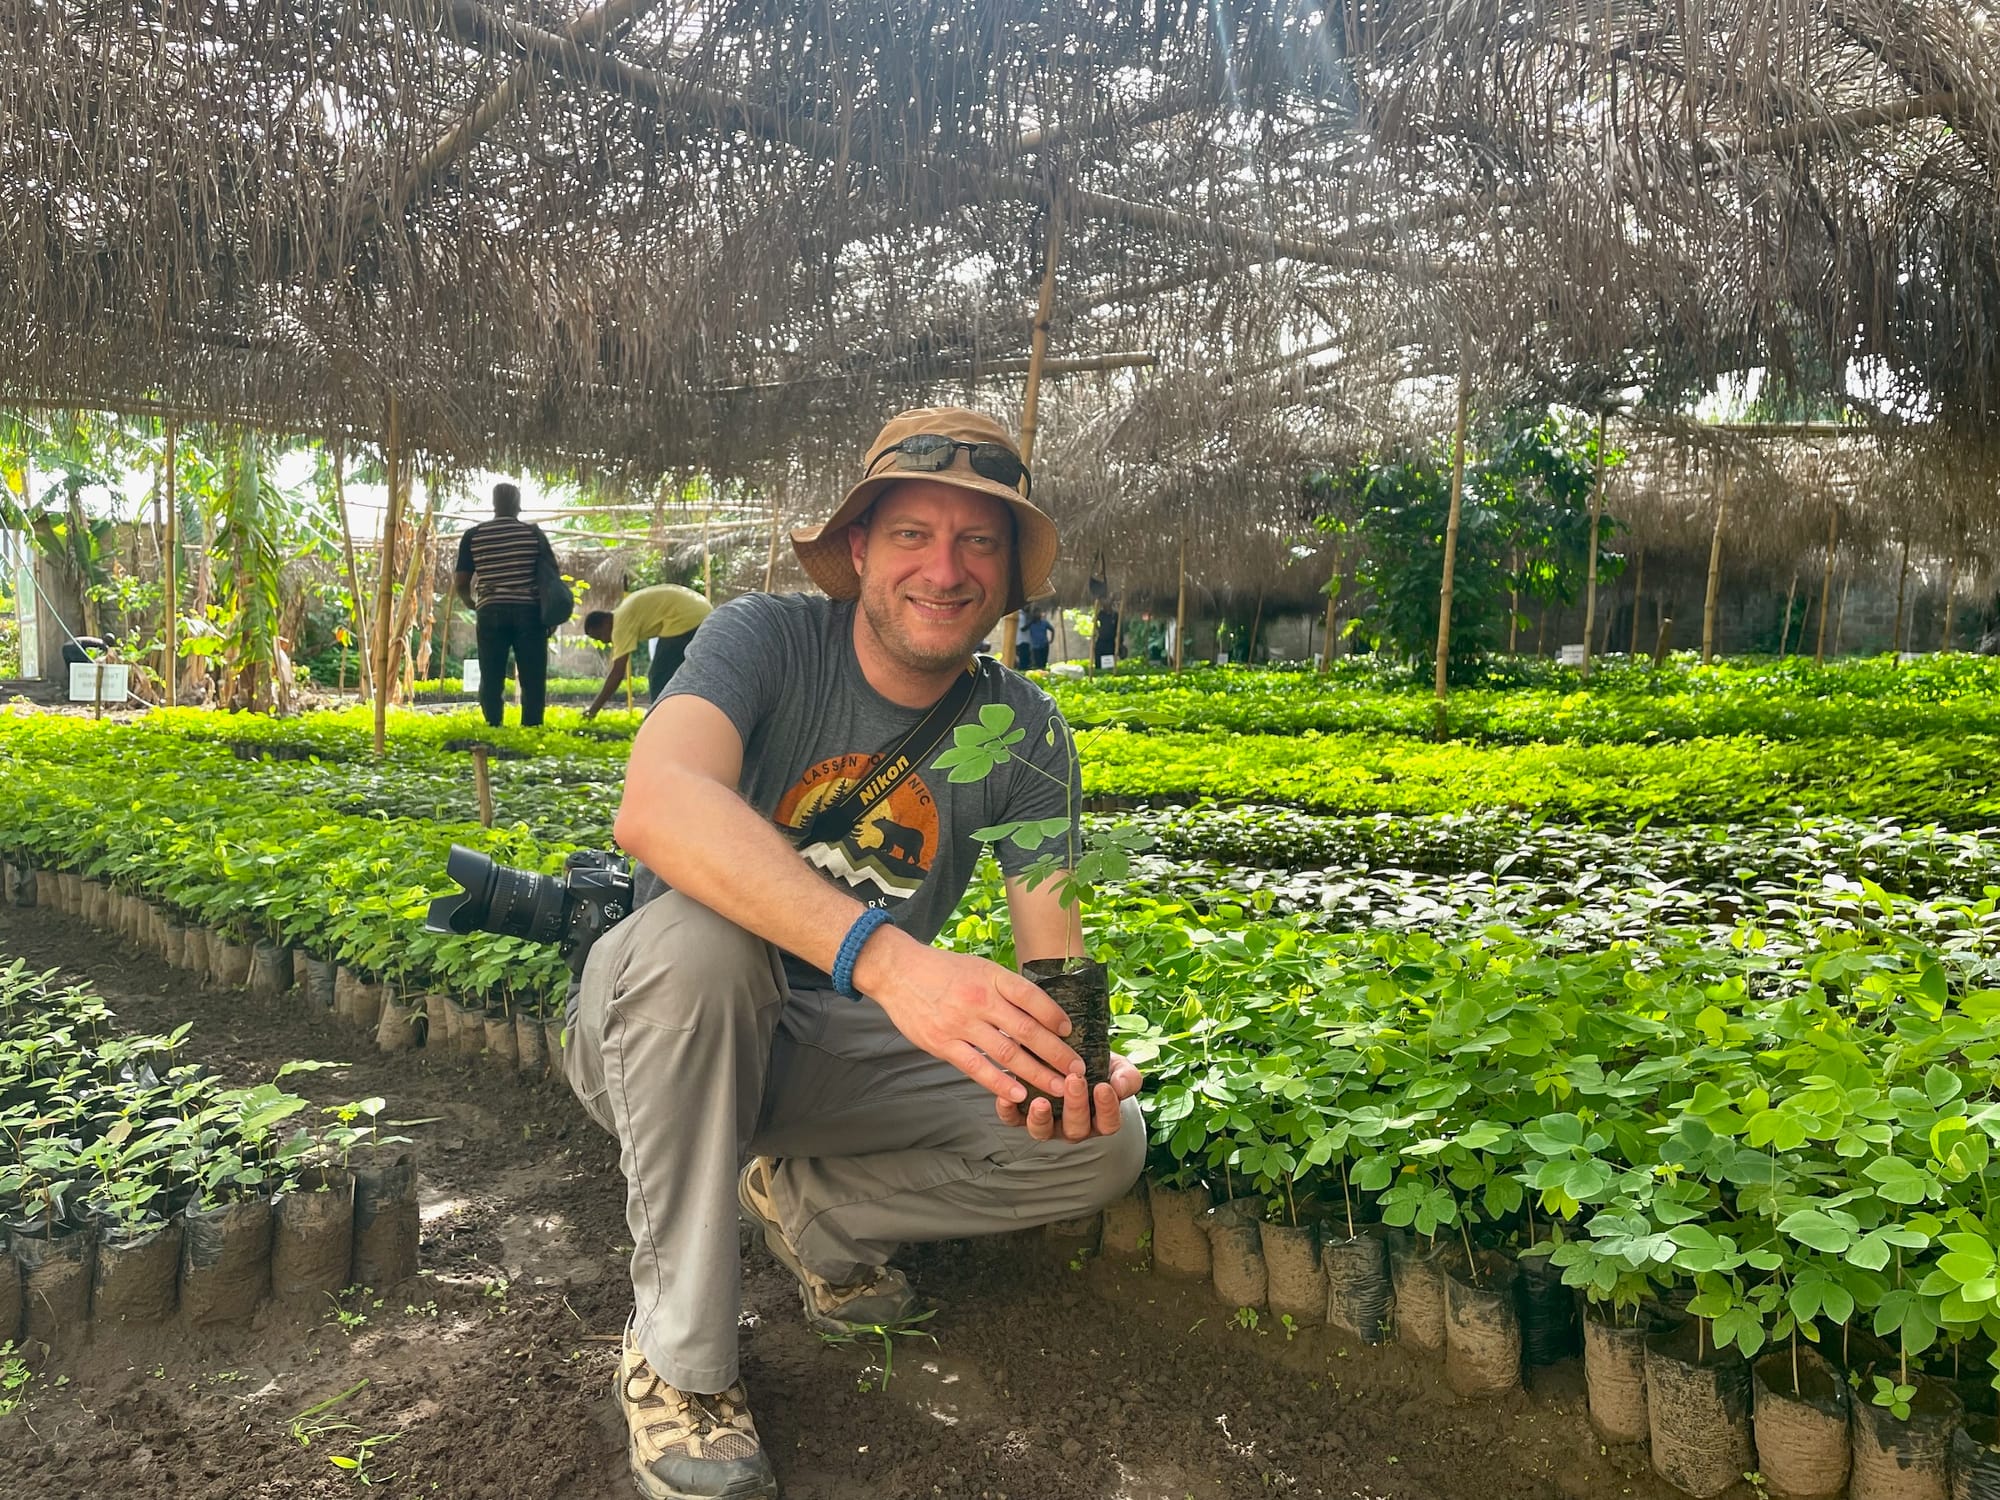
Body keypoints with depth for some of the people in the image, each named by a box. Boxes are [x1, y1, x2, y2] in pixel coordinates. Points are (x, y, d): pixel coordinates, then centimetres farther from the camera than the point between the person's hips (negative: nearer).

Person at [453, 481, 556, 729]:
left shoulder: (473, 536, 5)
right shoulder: (533, 533, 2)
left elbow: (460, 581, 4)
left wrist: (469, 603, 24)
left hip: (491, 612, 1)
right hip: (529, 611, -1)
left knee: (491, 678, 5)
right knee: (532, 678, 2)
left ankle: (493, 728, 2)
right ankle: (531, 728, -2)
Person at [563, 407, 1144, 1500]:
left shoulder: (1024, 734, -7)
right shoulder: (767, 640, -18)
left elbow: (1052, 948, -13)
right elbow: (656, 806, -39)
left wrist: (1073, 1059, -38)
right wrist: (884, 954, -53)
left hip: (833, 1050, 3)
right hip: (655, 1027, -3)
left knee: (1105, 1144, -15)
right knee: (697, 936, -38)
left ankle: (807, 1205, 8)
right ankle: (677, 1357, -18)